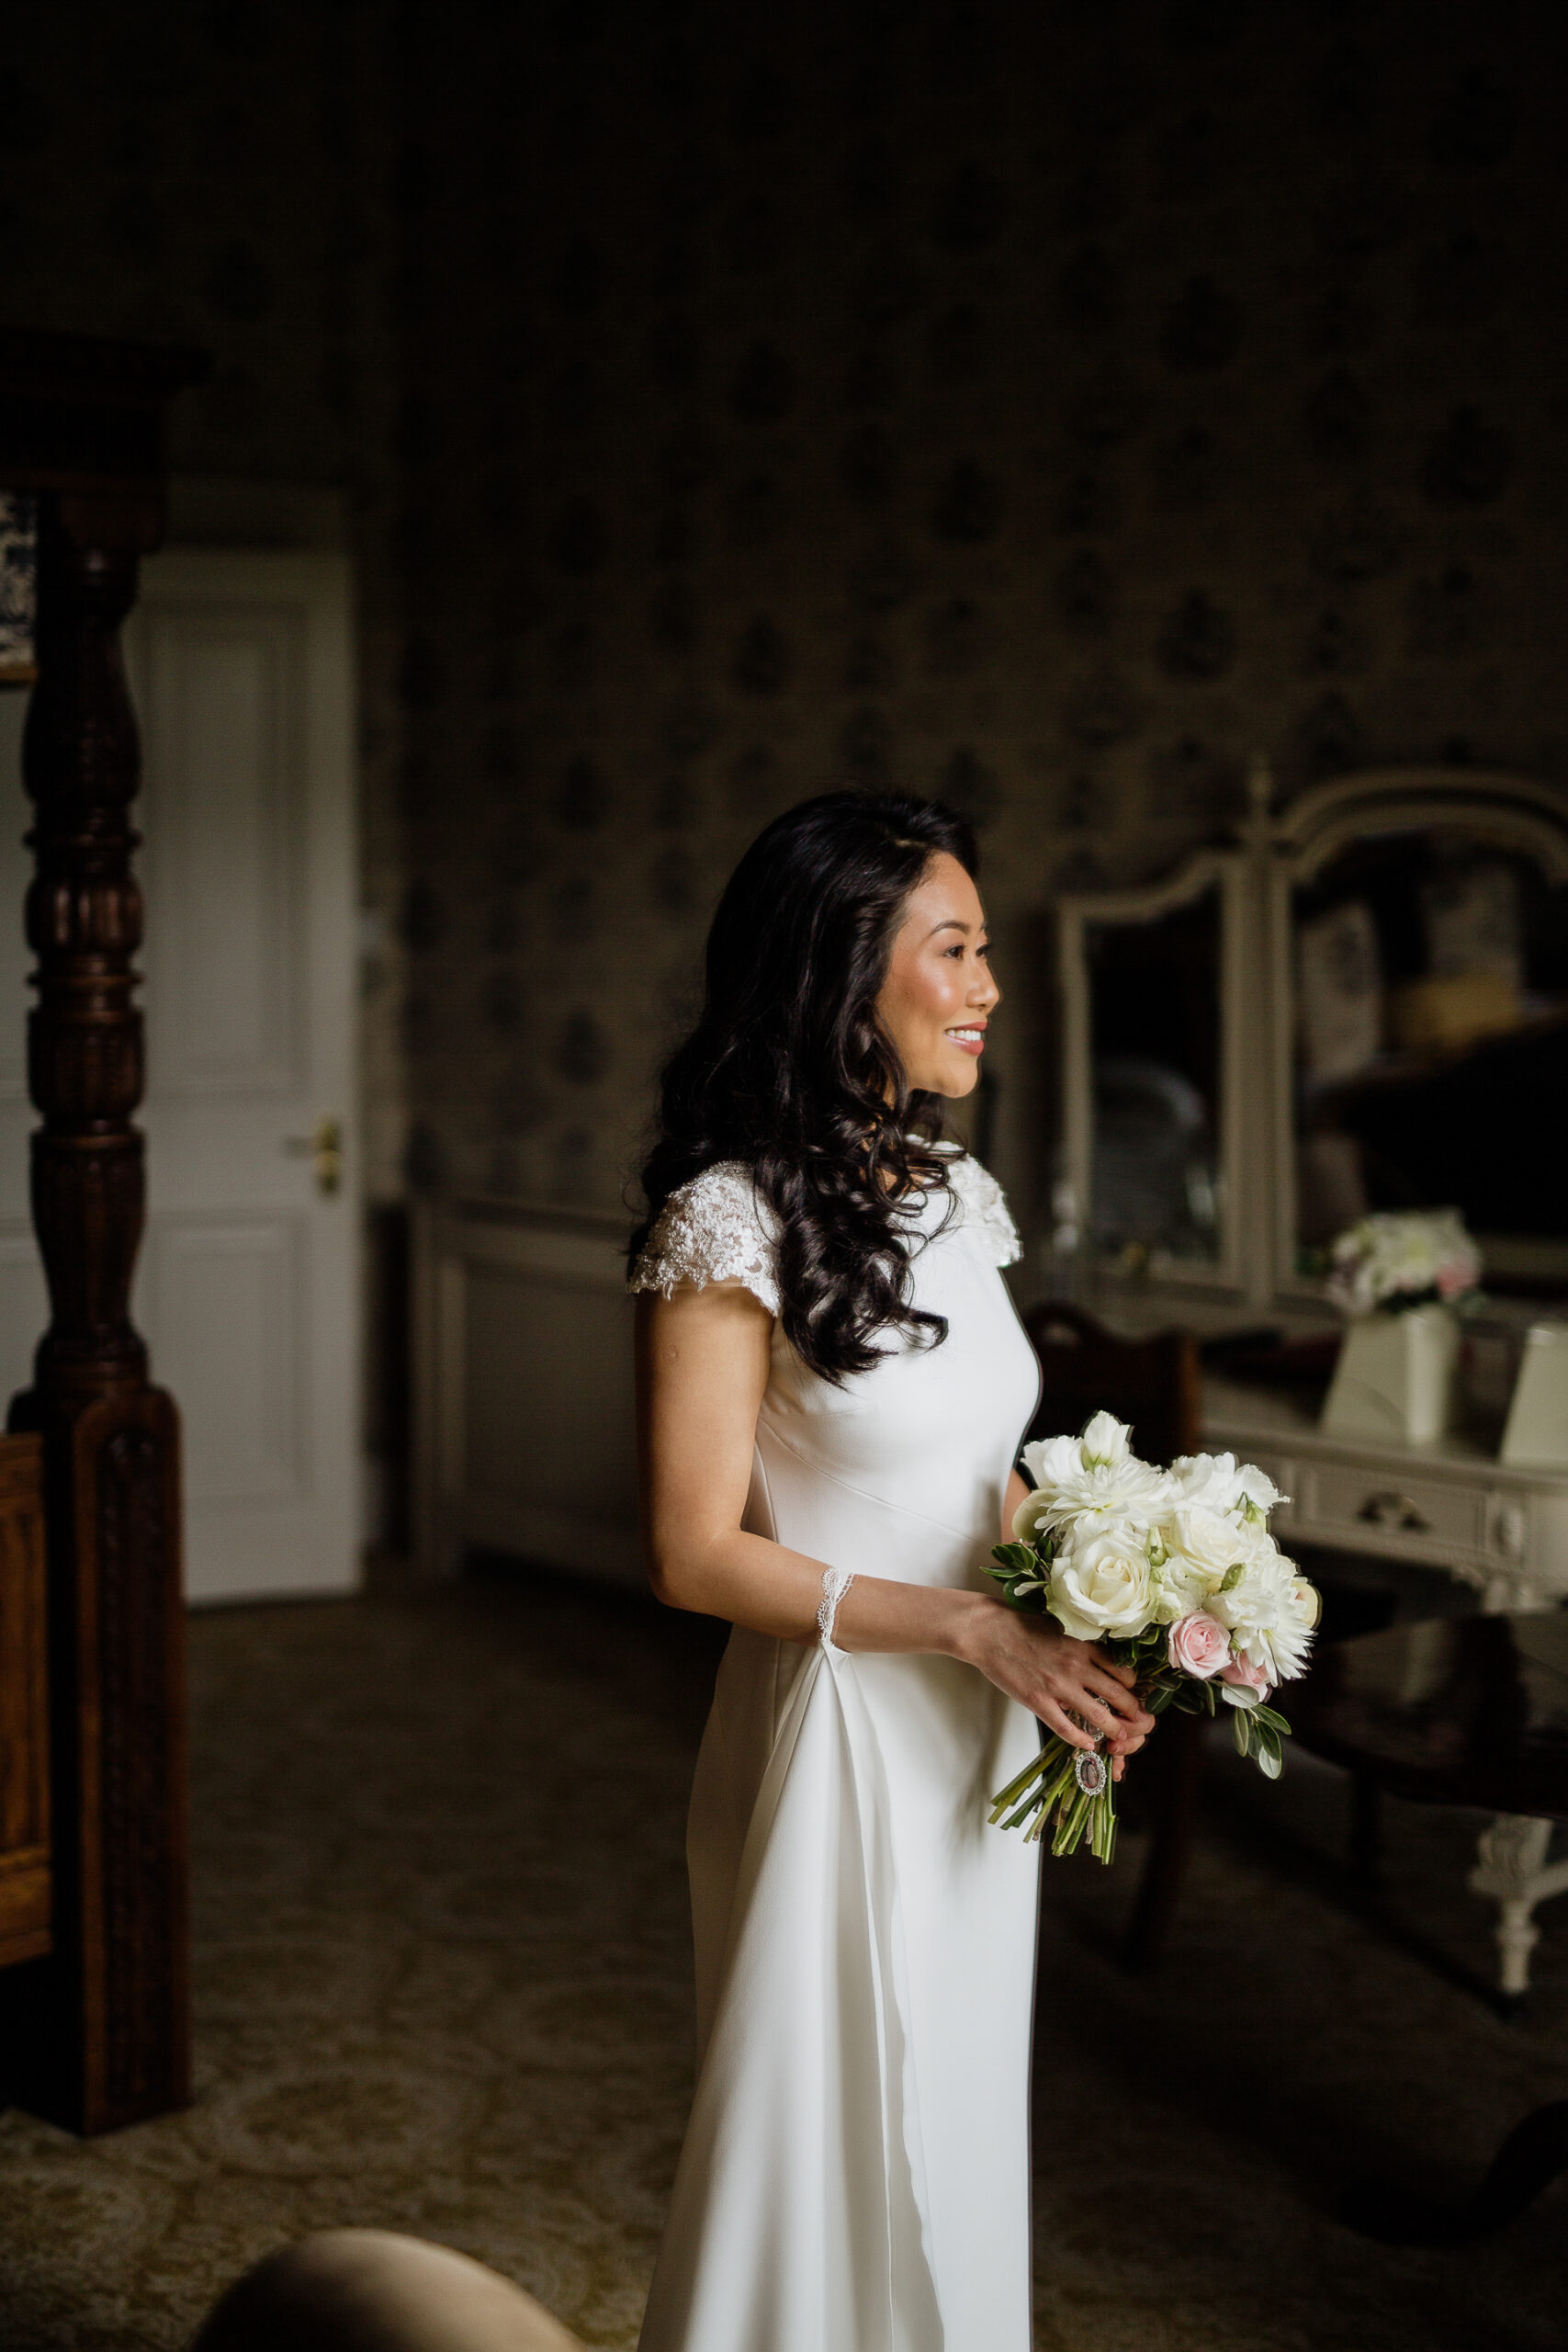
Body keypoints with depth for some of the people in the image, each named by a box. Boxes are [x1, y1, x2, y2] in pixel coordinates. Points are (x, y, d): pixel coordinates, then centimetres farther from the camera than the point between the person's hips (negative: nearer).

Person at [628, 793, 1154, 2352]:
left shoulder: (954, 1197, 7)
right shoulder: (732, 1223, -16)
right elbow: (697, 1555, -17)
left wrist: (1086, 1627, -3)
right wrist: (970, 1625, -19)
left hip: (975, 1751, 7)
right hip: (835, 1744, -7)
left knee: (958, 2137, 18)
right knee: (831, 2152, 7)